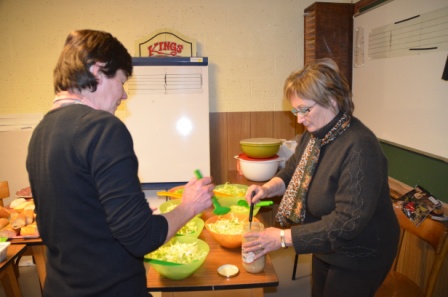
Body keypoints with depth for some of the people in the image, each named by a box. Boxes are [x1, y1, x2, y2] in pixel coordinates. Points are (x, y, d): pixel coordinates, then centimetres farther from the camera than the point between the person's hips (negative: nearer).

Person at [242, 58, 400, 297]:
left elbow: (348, 221, -32)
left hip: (358, 258, -7)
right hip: (326, 249, 8)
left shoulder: (359, 148, -32)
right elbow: (293, 170, 9)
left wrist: (283, 237, -29)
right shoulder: (315, 133, -5)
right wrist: (268, 188, -12)